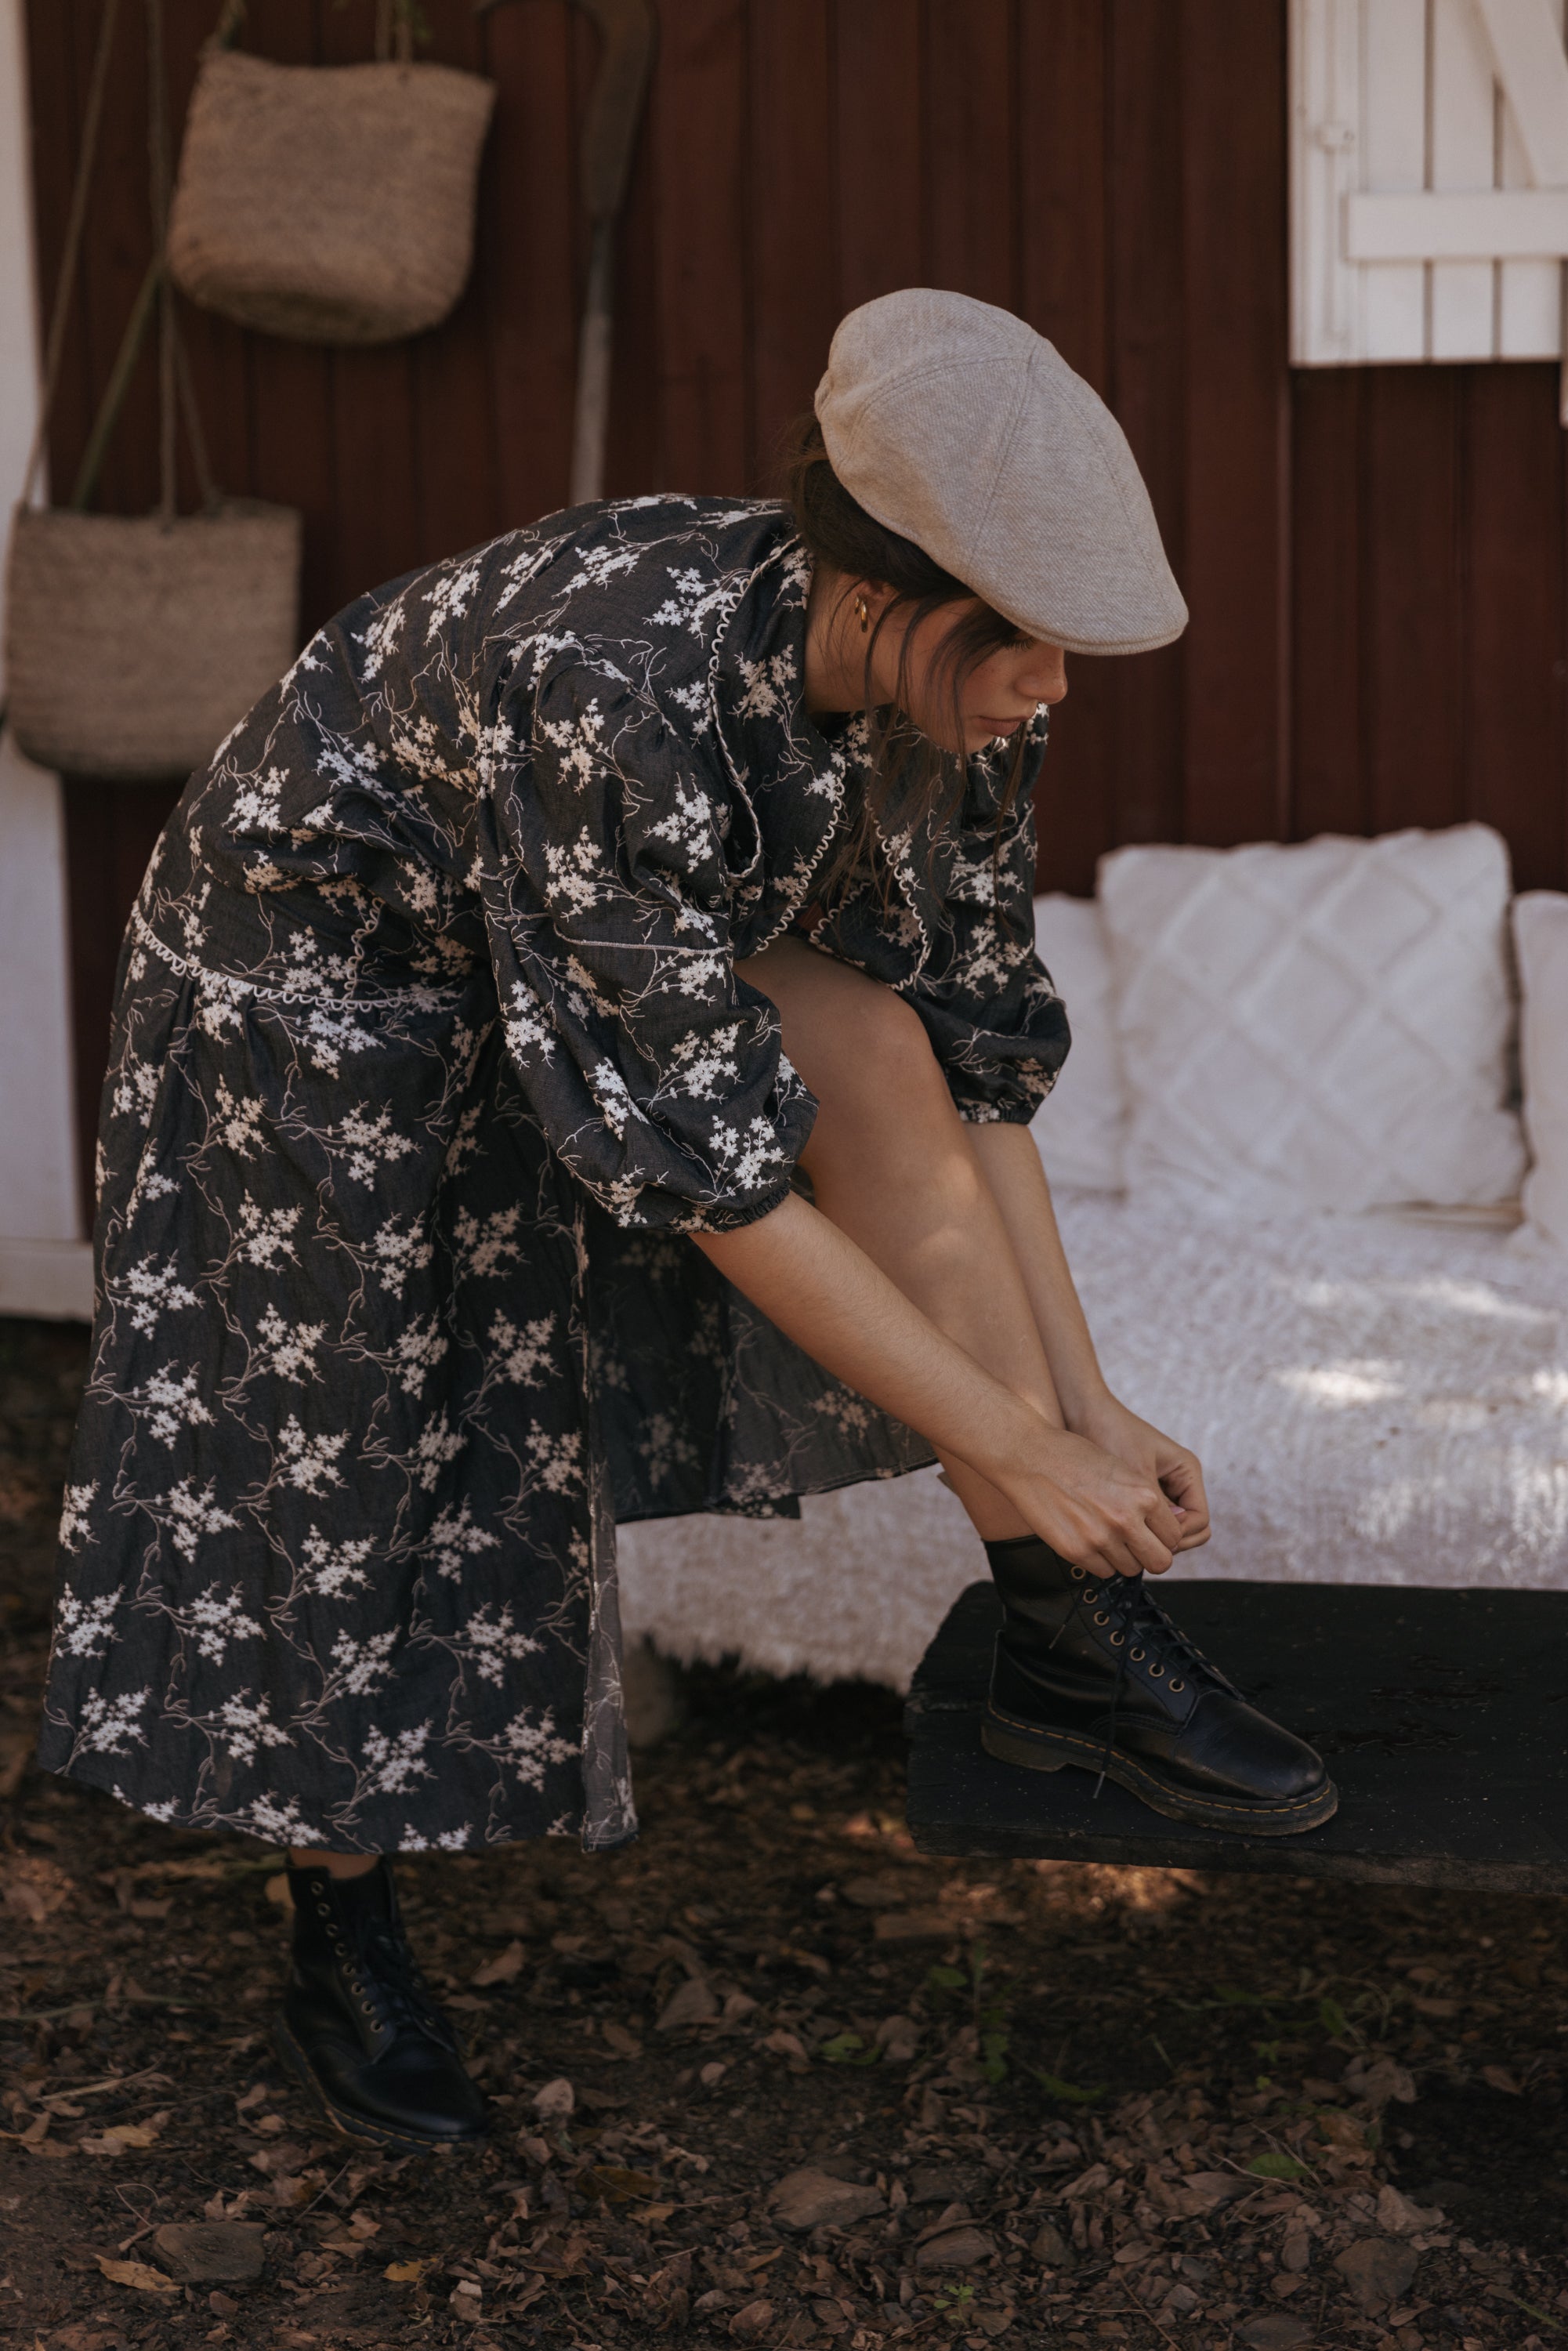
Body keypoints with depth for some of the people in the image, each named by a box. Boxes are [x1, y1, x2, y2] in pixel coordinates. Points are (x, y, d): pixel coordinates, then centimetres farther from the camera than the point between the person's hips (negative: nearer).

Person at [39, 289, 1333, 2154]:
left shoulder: (949, 695, -19)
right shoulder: (621, 682, -40)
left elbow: (970, 1061, -10)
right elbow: (697, 1156, -37)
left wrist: (1085, 1400, -14)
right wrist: (998, 1441, -33)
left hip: (659, 947, 5)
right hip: (332, 971, -5)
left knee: (873, 1045, -23)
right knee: (363, 1462, 0)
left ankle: (1070, 1649, -18)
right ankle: (342, 1938, 25)